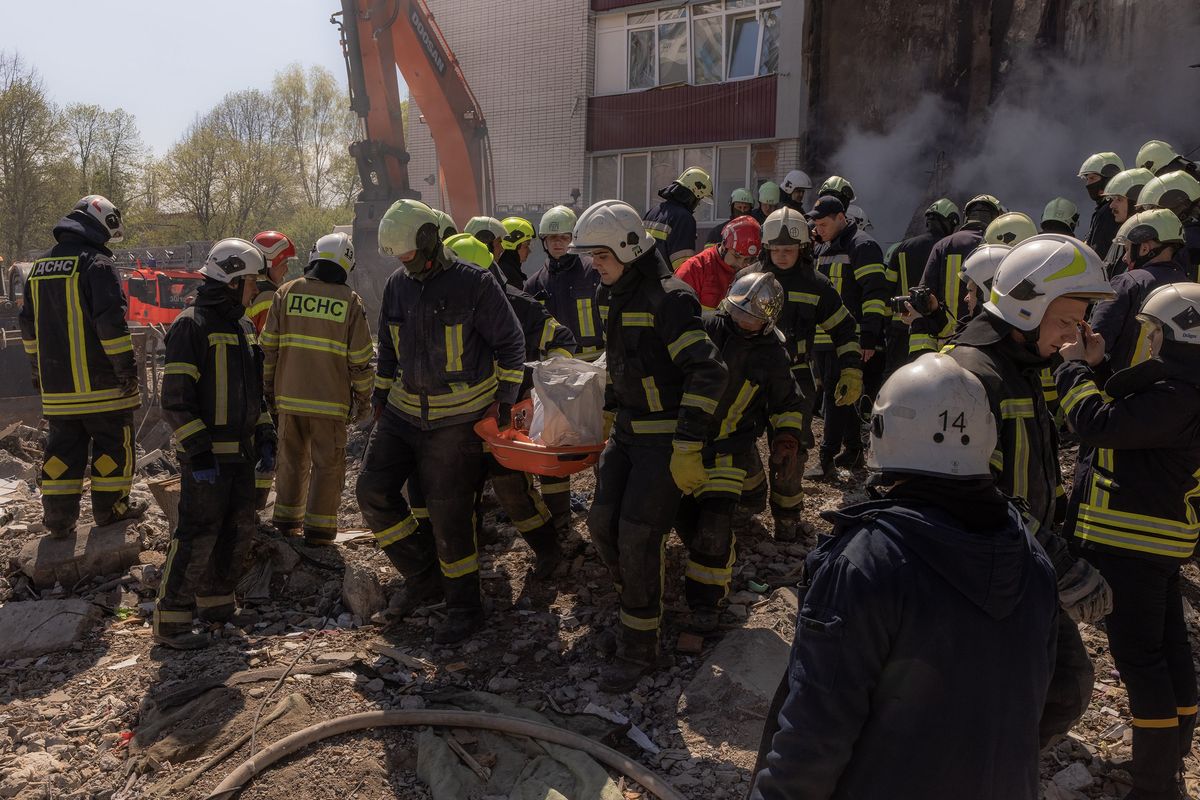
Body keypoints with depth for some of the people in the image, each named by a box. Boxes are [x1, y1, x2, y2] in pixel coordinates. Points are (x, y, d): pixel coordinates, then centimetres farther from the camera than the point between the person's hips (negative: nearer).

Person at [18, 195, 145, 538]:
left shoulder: (40, 266, 14)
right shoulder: (97, 264, -12)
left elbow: (28, 323, 20)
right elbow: (112, 321, -19)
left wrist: (38, 367, 26)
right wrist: (127, 367, -14)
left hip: (56, 384, 7)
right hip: (101, 381, -7)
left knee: (62, 446, 12)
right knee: (112, 443, 7)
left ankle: (58, 519, 13)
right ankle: (111, 507, 14)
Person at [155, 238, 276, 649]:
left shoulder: (242, 326, 14)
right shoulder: (191, 326, -13)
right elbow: (175, 399, -17)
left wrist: (265, 438, 15)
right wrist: (199, 452, -20)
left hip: (240, 451, 9)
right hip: (206, 454, -9)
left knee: (238, 529, 15)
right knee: (198, 534, -6)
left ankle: (217, 600, 30)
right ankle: (170, 621, 5)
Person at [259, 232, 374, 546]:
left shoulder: (286, 292, 1)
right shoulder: (350, 301, -4)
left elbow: (268, 347, 4)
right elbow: (360, 360, -3)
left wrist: (269, 389, 14)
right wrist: (363, 399, 8)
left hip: (288, 396, 3)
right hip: (329, 400, -3)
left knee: (292, 460, 18)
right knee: (328, 464, 6)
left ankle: (286, 521, 27)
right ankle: (318, 529, 7)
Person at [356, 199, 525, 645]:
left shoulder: (474, 283, -12)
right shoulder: (397, 285, 6)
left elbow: (510, 343, -6)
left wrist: (505, 399, -7)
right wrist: (381, 396, 16)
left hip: (458, 416, -6)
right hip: (405, 409, 7)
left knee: (448, 512, -2)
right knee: (373, 491, 2)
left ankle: (464, 605, 16)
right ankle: (424, 578, 18)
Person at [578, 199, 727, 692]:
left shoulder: (669, 299, -19)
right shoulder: (620, 295, 10)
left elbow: (707, 373, -25)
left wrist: (687, 448, -25)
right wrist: (610, 418, 24)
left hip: (666, 436, -9)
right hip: (628, 430, 9)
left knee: (637, 536, -8)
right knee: (603, 522, 7)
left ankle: (639, 649, 7)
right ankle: (635, 607, 29)